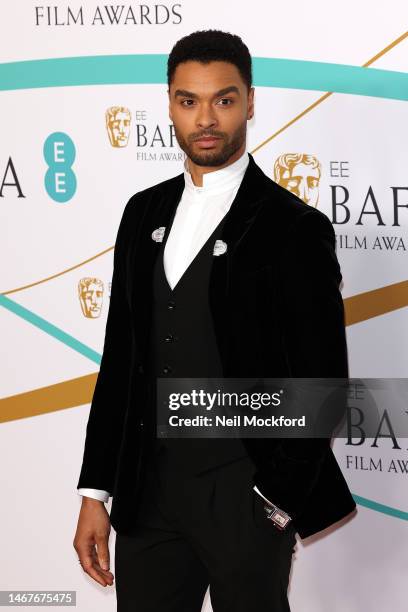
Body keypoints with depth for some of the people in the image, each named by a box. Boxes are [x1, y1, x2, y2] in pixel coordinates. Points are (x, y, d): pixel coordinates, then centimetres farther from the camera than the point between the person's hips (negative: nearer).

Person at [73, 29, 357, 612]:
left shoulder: (294, 228, -7)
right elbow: (120, 359, 11)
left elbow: (321, 381, -7)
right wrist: (95, 493, 8)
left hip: (245, 496, -5)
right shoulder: (145, 213, 9)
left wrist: (280, 502, -10)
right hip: (148, 487, 5)